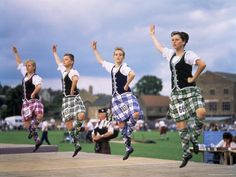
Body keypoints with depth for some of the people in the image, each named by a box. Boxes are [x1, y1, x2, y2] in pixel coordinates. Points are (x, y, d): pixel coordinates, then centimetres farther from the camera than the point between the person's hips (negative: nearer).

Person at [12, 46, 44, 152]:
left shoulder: (36, 77, -8)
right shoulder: (25, 74, 13)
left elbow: (39, 86, -27)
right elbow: (19, 63, 23)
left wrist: (34, 93, -41)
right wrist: (16, 53, 21)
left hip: (34, 100, -7)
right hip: (26, 102, 7)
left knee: (39, 116, -33)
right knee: (26, 124, 4)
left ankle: (33, 128, -5)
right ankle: (37, 140, 15)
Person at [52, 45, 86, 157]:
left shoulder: (73, 72, -9)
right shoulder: (63, 70, 16)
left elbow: (75, 79, -34)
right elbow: (58, 62, 37)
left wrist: (72, 90, -24)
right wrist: (54, 52, 48)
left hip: (74, 98, -7)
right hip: (66, 99, 7)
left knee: (81, 116, -32)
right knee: (68, 124, 3)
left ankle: (78, 126, 3)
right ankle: (76, 145, 13)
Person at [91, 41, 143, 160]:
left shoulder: (124, 67, -7)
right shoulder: (111, 67, 15)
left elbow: (132, 74, -29)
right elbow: (100, 61, 32)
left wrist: (126, 85, -18)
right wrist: (94, 49, 35)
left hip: (126, 95, -7)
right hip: (116, 98, 7)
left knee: (136, 114, -30)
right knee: (121, 123, 5)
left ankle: (128, 133, -5)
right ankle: (128, 147, 14)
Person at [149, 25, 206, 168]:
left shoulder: (188, 54, -6)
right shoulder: (171, 54, 15)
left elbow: (202, 64, -23)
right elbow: (159, 46, 34)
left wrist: (193, 78, -16)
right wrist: (152, 34, 45)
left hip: (189, 90, -6)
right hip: (176, 93, 6)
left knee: (201, 113, -32)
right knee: (181, 125, 2)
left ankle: (194, 137, -7)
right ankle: (186, 153, 15)